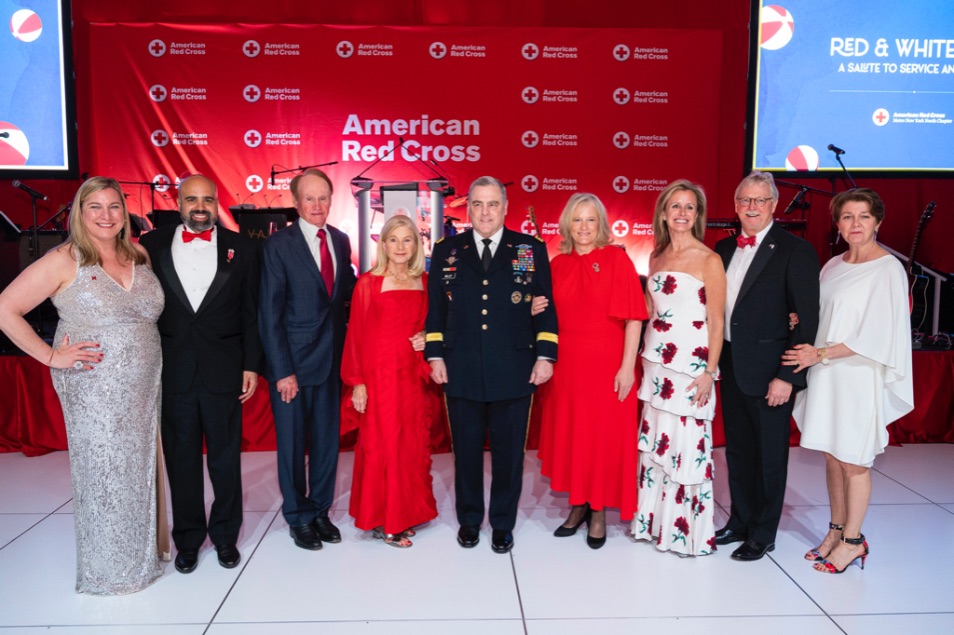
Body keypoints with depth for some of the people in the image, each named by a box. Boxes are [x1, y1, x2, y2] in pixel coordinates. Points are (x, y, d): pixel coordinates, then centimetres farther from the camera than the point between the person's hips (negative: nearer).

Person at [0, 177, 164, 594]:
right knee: (102, 474, 6)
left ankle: (141, 557, 32)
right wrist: (50, 356, -10)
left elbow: (150, 313, 21)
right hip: (94, 391, -4)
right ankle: (107, 572, 25)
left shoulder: (139, 258, 7)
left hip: (143, 388, 5)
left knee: (139, 471, 13)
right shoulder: (65, 261, -7)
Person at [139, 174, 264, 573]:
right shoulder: (152, 246, 3)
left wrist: (252, 365, -1)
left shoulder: (240, 248, 3)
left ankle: (225, 535, 28)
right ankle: (188, 538, 29)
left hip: (223, 372, 0)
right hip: (171, 372, 1)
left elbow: (250, 313, 3)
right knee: (181, 459, 11)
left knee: (226, 458, 10)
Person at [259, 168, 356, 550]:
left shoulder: (341, 241, 6)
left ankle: (320, 510, 31)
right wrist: (282, 371, -14)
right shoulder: (278, 245, -9)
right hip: (294, 361, -4)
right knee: (292, 443, 9)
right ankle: (298, 517, 28)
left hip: (332, 359, 5)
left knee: (327, 440, 14)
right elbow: (269, 314, -10)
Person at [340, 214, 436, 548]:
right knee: (381, 445, 3)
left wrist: (427, 339, -4)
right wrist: (357, 382, -11)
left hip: (412, 377, 5)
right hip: (379, 376, -5)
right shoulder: (368, 283, -6)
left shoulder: (424, 282, 7)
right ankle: (383, 521, 17)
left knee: (412, 445, 11)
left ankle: (405, 513, 27)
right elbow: (356, 335, -7)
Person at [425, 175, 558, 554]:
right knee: (466, 450, 12)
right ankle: (469, 520, 31)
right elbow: (435, 309, 9)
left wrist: (545, 355, -3)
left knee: (509, 451, 9)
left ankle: (503, 524, 27)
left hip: (514, 372, -1)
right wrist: (435, 356, 3)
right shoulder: (446, 252, 8)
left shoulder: (532, 250, 4)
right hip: (461, 372, 1)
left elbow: (545, 307, 3)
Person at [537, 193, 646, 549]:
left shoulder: (616, 258, -5)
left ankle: (599, 513, 21)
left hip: (606, 365, -4)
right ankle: (578, 506, 29)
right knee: (568, 435, 11)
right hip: (566, 365, 4)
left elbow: (633, 316, -9)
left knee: (604, 438, 5)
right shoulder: (557, 264, 7)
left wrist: (628, 366, -13)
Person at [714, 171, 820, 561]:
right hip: (730, 366, 6)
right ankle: (740, 521, 34)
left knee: (769, 455, 8)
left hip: (768, 370, -6)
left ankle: (763, 534, 25)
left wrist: (787, 376, -16)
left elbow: (808, 320, -13)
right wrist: (715, 361, 4)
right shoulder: (724, 249, 9)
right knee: (737, 449, 17)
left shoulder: (795, 251, -10)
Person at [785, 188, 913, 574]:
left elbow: (877, 334, -15)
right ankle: (836, 531, 26)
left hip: (858, 378, -6)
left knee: (853, 460, 3)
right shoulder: (833, 266, 10)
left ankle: (852, 540, 18)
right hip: (826, 375, 6)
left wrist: (821, 354, -16)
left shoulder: (888, 270, -10)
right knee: (832, 456, 13)